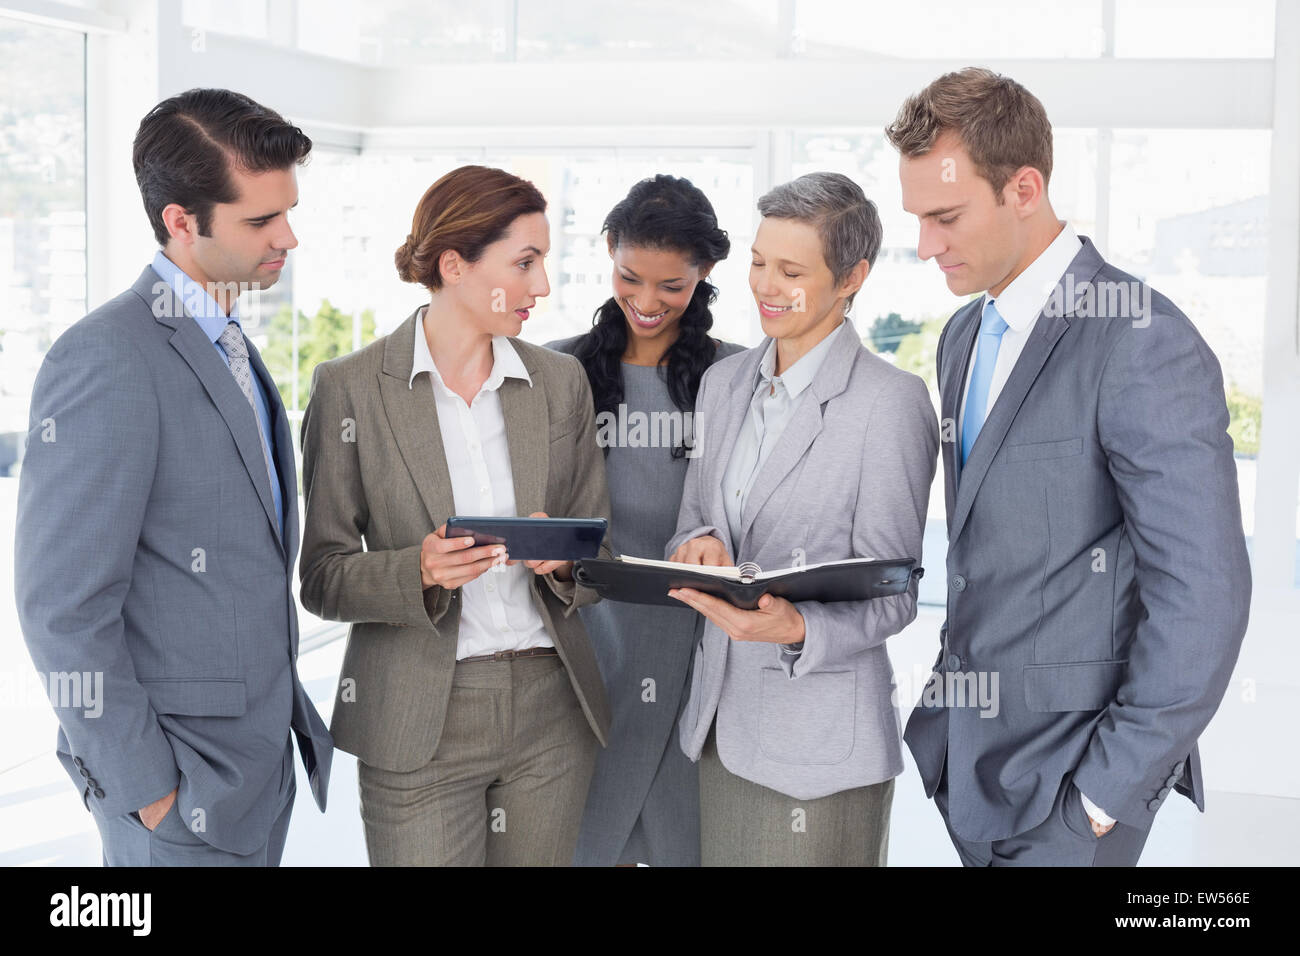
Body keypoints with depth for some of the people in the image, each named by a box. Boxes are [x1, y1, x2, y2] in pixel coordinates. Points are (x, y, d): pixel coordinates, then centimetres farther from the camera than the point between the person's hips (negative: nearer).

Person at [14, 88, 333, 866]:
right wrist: (145, 789, -16)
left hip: (262, 759, 8)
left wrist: (285, 708, 13)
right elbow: (64, 608, -19)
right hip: (183, 782, -8)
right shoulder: (106, 362, -18)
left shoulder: (228, 344, 11)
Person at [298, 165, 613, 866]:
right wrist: (419, 572, -22)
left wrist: (562, 559, -13)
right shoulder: (350, 387, -5)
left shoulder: (560, 381, 6)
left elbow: (598, 557, 10)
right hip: (420, 728, -3)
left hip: (551, 711, 4)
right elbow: (323, 577, -4)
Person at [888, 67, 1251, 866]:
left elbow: (1202, 595, -20)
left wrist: (1110, 792, -16)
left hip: (1067, 768, -7)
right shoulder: (966, 335, 9)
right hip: (970, 739, 7)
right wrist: (954, 669, 11)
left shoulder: (1146, 346, -18)